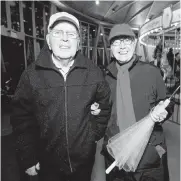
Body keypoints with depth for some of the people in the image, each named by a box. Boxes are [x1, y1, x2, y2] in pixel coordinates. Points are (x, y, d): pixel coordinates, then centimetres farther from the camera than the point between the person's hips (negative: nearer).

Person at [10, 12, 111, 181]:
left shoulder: (94, 72, -7)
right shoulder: (31, 74, -9)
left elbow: (105, 105, 4)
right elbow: (22, 118, -6)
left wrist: (95, 134, 0)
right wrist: (28, 159, -5)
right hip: (47, 162, 0)